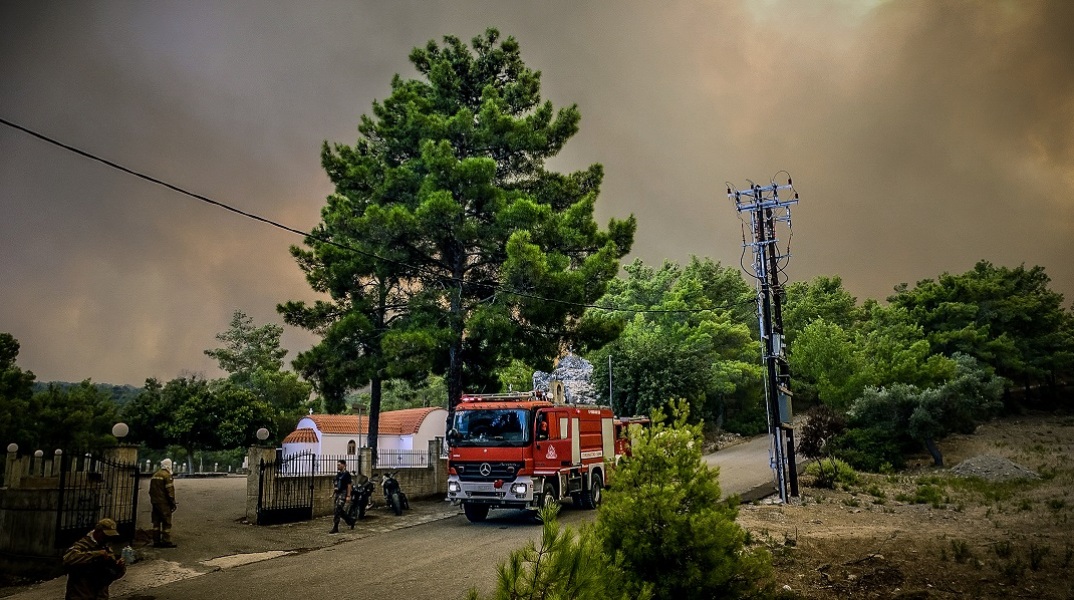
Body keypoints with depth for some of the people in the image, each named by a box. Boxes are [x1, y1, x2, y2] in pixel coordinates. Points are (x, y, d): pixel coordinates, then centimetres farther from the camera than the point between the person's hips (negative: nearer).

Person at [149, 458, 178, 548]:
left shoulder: (155, 475, 14)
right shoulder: (167, 475, -13)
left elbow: (151, 490, 19)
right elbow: (170, 490, -16)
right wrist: (173, 503, -10)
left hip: (155, 502, 8)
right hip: (164, 503, -8)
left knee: (156, 522, 12)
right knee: (166, 522, -3)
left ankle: (156, 541, 15)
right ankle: (166, 542, -4)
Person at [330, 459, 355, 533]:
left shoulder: (346, 474, -10)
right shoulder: (338, 474, 14)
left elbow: (349, 485, -12)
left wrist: (348, 496, -17)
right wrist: (334, 494, 17)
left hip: (343, 494, -9)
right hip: (338, 493, 9)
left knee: (338, 510, -12)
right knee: (340, 511, 11)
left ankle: (335, 528, -9)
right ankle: (351, 520, 27)